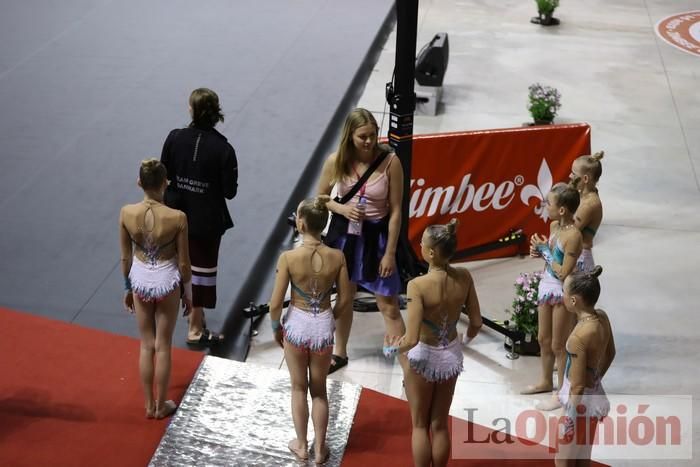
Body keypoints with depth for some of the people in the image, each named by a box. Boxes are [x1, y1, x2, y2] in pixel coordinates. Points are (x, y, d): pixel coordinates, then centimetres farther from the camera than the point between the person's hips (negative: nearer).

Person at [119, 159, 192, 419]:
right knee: (163, 346, 14)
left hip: (140, 280, 2)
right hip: (166, 281, -2)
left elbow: (125, 257, -3)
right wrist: (188, 293, 5)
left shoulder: (126, 214, -15)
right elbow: (183, 262, -11)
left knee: (146, 345, 18)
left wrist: (128, 288, 13)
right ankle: (161, 406, 26)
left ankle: (149, 405, 28)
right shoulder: (177, 218, -22)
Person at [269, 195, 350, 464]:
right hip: (323, 326, 2)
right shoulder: (336, 257, -13)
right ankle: (320, 449, 27)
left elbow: (275, 303, -13)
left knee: (299, 388, 19)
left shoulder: (288, 258, -20)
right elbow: (344, 300, -3)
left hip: (297, 324, -2)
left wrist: (276, 328, 6)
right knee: (319, 390, 20)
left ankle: (301, 445, 32)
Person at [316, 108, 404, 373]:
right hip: (344, 235, 3)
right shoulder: (336, 161, -11)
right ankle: (340, 353, 40)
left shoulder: (390, 162, -18)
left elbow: (395, 210, -12)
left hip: (376, 237, -3)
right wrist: (341, 208, -16)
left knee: (388, 306, 0)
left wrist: (390, 253, -11)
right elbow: (320, 198, 5)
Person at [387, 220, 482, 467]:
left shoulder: (418, 285, -28)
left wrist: (395, 347, -7)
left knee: (420, 425, 17)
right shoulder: (464, 277, -13)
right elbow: (476, 323, -3)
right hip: (451, 355, 4)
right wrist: (466, 338, 18)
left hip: (424, 356, -4)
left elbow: (411, 340, -28)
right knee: (440, 425, 20)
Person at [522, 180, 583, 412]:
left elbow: (564, 273, -24)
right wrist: (539, 250, -4)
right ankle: (546, 382, 40)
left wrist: (545, 251, -17)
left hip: (562, 291, -8)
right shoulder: (554, 226, 0)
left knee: (558, 345, 5)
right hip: (546, 286, 9)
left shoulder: (573, 235, -26)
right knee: (543, 339, 21)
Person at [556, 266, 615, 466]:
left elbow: (578, 386, -25)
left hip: (582, 404, -8)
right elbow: (610, 354, 13)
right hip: (594, 396, 8)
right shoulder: (602, 317, -5)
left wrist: (568, 422, -15)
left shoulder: (579, 337, -30)